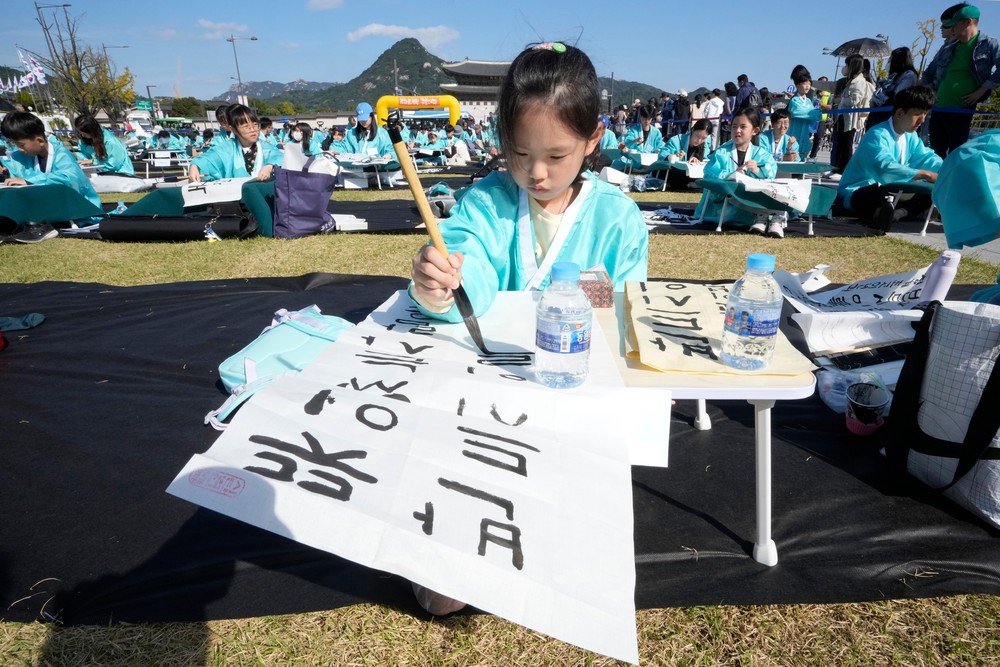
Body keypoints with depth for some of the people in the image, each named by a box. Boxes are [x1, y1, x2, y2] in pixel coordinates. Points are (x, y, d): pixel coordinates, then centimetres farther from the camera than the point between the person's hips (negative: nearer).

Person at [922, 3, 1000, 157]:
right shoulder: (948, 47, 14)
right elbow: (928, 73, 26)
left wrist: (981, 91, -14)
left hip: (962, 111, -6)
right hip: (938, 110, 6)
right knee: (935, 154, 9)